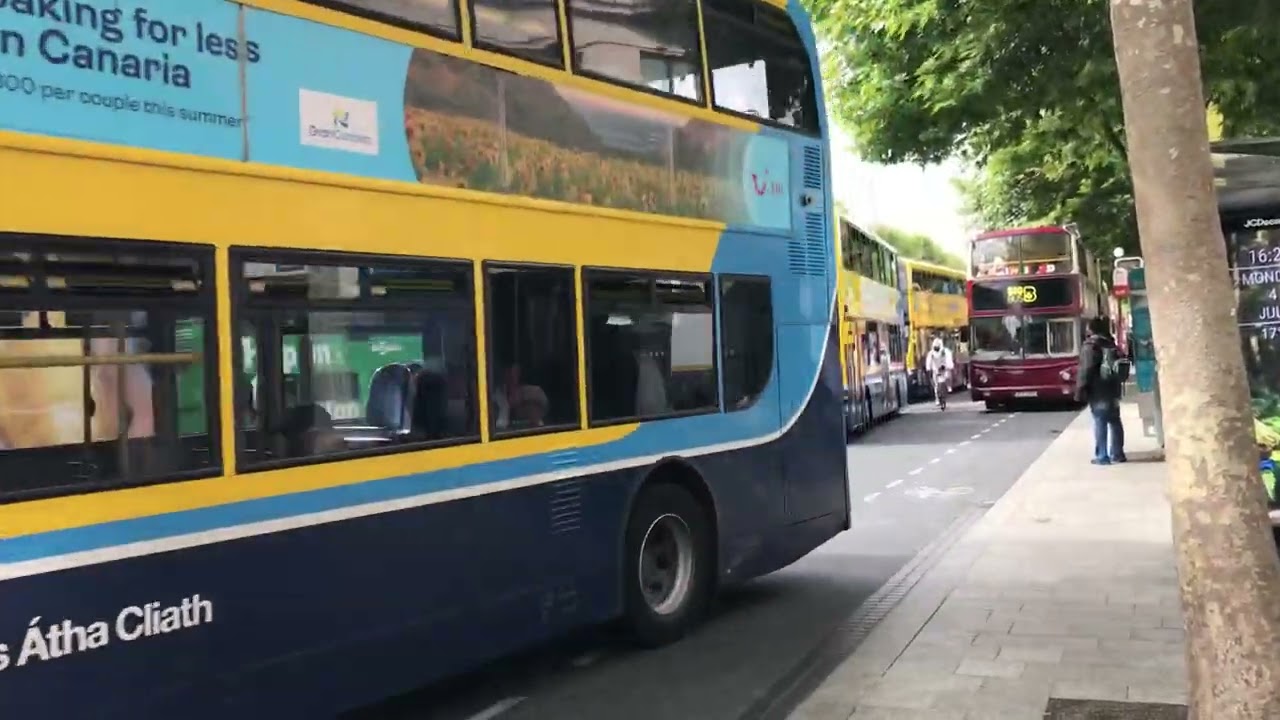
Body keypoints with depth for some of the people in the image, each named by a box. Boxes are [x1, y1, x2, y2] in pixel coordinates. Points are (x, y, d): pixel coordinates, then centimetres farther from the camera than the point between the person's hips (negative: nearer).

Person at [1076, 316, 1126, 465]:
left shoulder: (1090, 346, -11)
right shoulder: (1111, 345, 13)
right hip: (1112, 390, 7)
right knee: (1115, 421, 13)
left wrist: (1080, 391, -10)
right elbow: (1119, 365, 19)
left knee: (1100, 423, -6)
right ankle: (1117, 453, 18)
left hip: (1098, 392, -7)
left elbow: (1085, 371, -15)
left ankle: (1102, 456, -5)